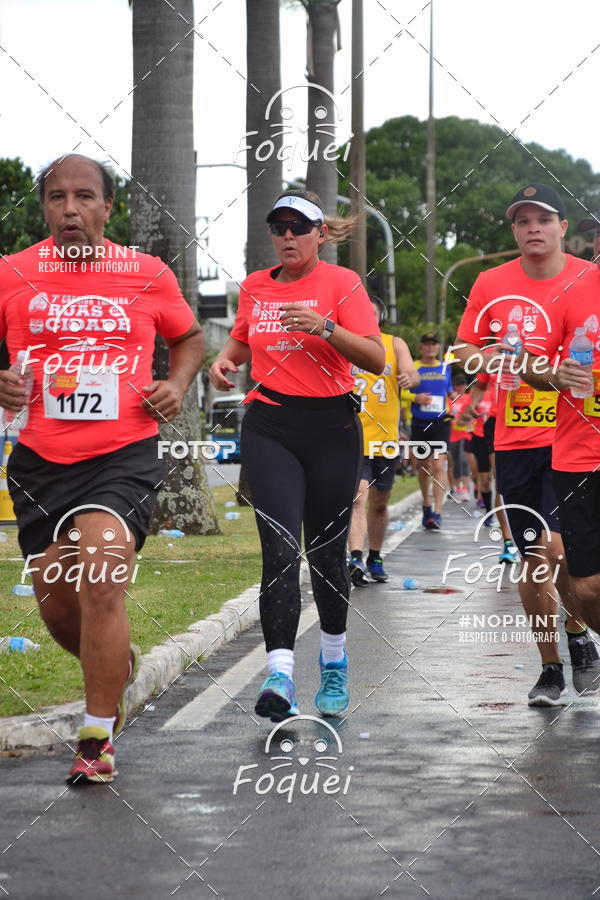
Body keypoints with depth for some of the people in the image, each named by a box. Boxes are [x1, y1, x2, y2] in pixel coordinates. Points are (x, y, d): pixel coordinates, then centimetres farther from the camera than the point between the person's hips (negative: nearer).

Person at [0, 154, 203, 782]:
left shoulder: (147, 275, 2)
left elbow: (189, 336, 20)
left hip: (124, 456, -3)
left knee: (101, 578, -22)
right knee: (56, 604, 10)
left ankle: (97, 739, -10)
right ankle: (118, 664, 46)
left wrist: (177, 385, 2)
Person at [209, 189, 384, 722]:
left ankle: (334, 665, 28)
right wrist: (225, 360, 8)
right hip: (269, 427, 2)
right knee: (281, 548, -14)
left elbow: (376, 359, -9)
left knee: (327, 551, 6)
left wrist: (325, 327, -23)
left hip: (331, 427, -1)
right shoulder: (255, 287, 10)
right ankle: (280, 676, -22)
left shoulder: (342, 283, -1)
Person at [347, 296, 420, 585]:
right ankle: (356, 559, -29)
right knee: (358, 496, -20)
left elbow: (412, 373, -8)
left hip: (385, 437, 3)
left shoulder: (395, 344, 6)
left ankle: (374, 559, 29)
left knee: (379, 502, 15)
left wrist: (410, 378, -31)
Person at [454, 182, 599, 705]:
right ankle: (551, 668, 21)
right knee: (530, 558, 7)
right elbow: (466, 349, 13)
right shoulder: (491, 285, 5)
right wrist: (493, 357, -7)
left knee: (554, 546, -18)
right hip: (515, 440, 3)